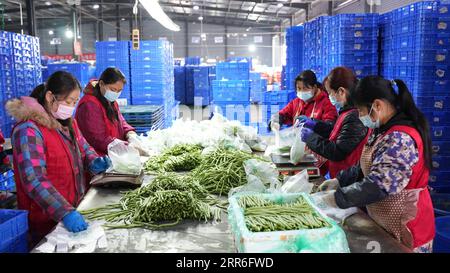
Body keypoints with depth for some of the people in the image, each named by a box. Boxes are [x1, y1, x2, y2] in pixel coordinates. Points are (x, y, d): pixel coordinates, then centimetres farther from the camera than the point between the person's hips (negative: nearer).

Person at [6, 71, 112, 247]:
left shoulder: (68, 122, 6)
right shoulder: (29, 130, -20)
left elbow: (83, 148, 16)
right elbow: (34, 179, -27)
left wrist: (94, 162, -7)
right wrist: (65, 212, -36)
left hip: (77, 208, 8)